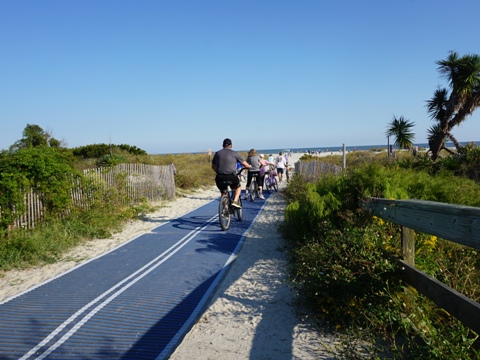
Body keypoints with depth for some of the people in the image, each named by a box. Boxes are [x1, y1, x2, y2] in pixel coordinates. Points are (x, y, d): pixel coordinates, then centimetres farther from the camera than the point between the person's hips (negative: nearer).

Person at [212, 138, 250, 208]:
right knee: (238, 187, 24)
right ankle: (235, 201, 4)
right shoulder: (234, 153, 5)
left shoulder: (217, 153, 14)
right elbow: (245, 164, 8)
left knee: (223, 193, 23)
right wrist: (249, 166, 30)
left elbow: (213, 166, 21)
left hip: (219, 177, 3)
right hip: (231, 176, -3)